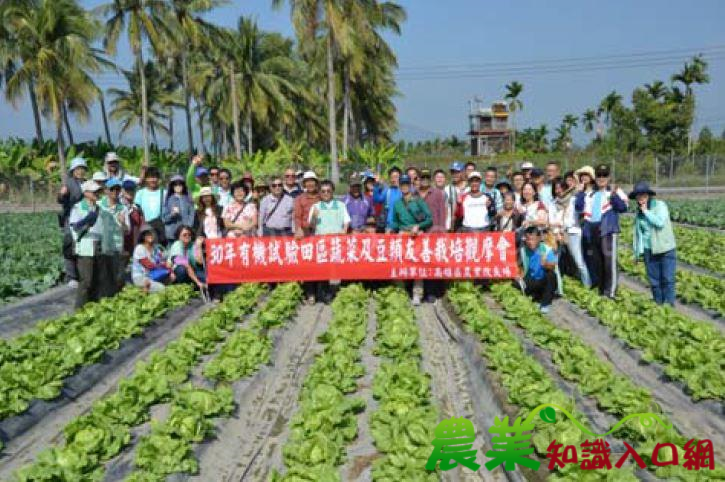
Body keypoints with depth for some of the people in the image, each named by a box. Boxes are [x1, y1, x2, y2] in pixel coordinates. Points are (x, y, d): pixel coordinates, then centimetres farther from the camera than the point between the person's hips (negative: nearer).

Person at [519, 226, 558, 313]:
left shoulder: (546, 249, -19)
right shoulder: (523, 250, -9)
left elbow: (553, 266, -30)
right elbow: (523, 267, 4)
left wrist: (546, 264, -52)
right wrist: (521, 278, -13)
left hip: (546, 281, -4)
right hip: (532, 281, 4)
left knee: (551, 274, -36)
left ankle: (546, 303, -16)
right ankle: (539, 297, 8)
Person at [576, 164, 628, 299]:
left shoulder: (615, 191, 5)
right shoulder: (588, 193, 19)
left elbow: (623, 207, -9)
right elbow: (579, 207, 11)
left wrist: (613, 195, -20)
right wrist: (580, 192, 4)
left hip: (607, 229, -5)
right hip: (590, 229, 5)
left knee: (609, 258, -12)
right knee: (593, 259, 11)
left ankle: (610, 291, -9)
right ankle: (598, 288, 23)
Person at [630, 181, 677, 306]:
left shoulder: (660, 205, -6)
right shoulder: (639, 211, 9)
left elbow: (660, 223, -21)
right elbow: (637, 232, 15)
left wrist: (646, 211, -13)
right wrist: (637, 251, 15)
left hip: (665, 249, -4)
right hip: (649, 250, 4)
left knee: (667, 279, -5)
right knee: (654, 281, 5)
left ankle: (669, 306, -1)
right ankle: (658, 305, 13)